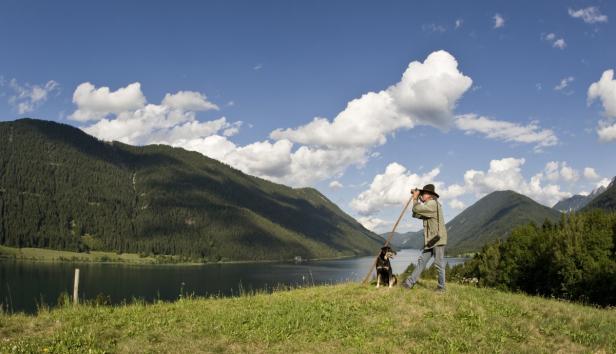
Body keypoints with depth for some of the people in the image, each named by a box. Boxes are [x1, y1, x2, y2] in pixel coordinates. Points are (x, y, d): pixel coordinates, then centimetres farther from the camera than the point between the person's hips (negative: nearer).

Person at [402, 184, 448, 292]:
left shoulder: (433, 203, -13)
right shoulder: (430, 205, 20)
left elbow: (416, 209, -22)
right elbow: (417, 214, 16)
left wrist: (415, 198, -3)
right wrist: (417, 197, 9)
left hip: (438, 239, -10)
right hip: (431, 240, 10)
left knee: (439, 263, -2)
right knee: (421, 261, 7)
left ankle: (442, 287, 7)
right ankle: (410, 283, 7)